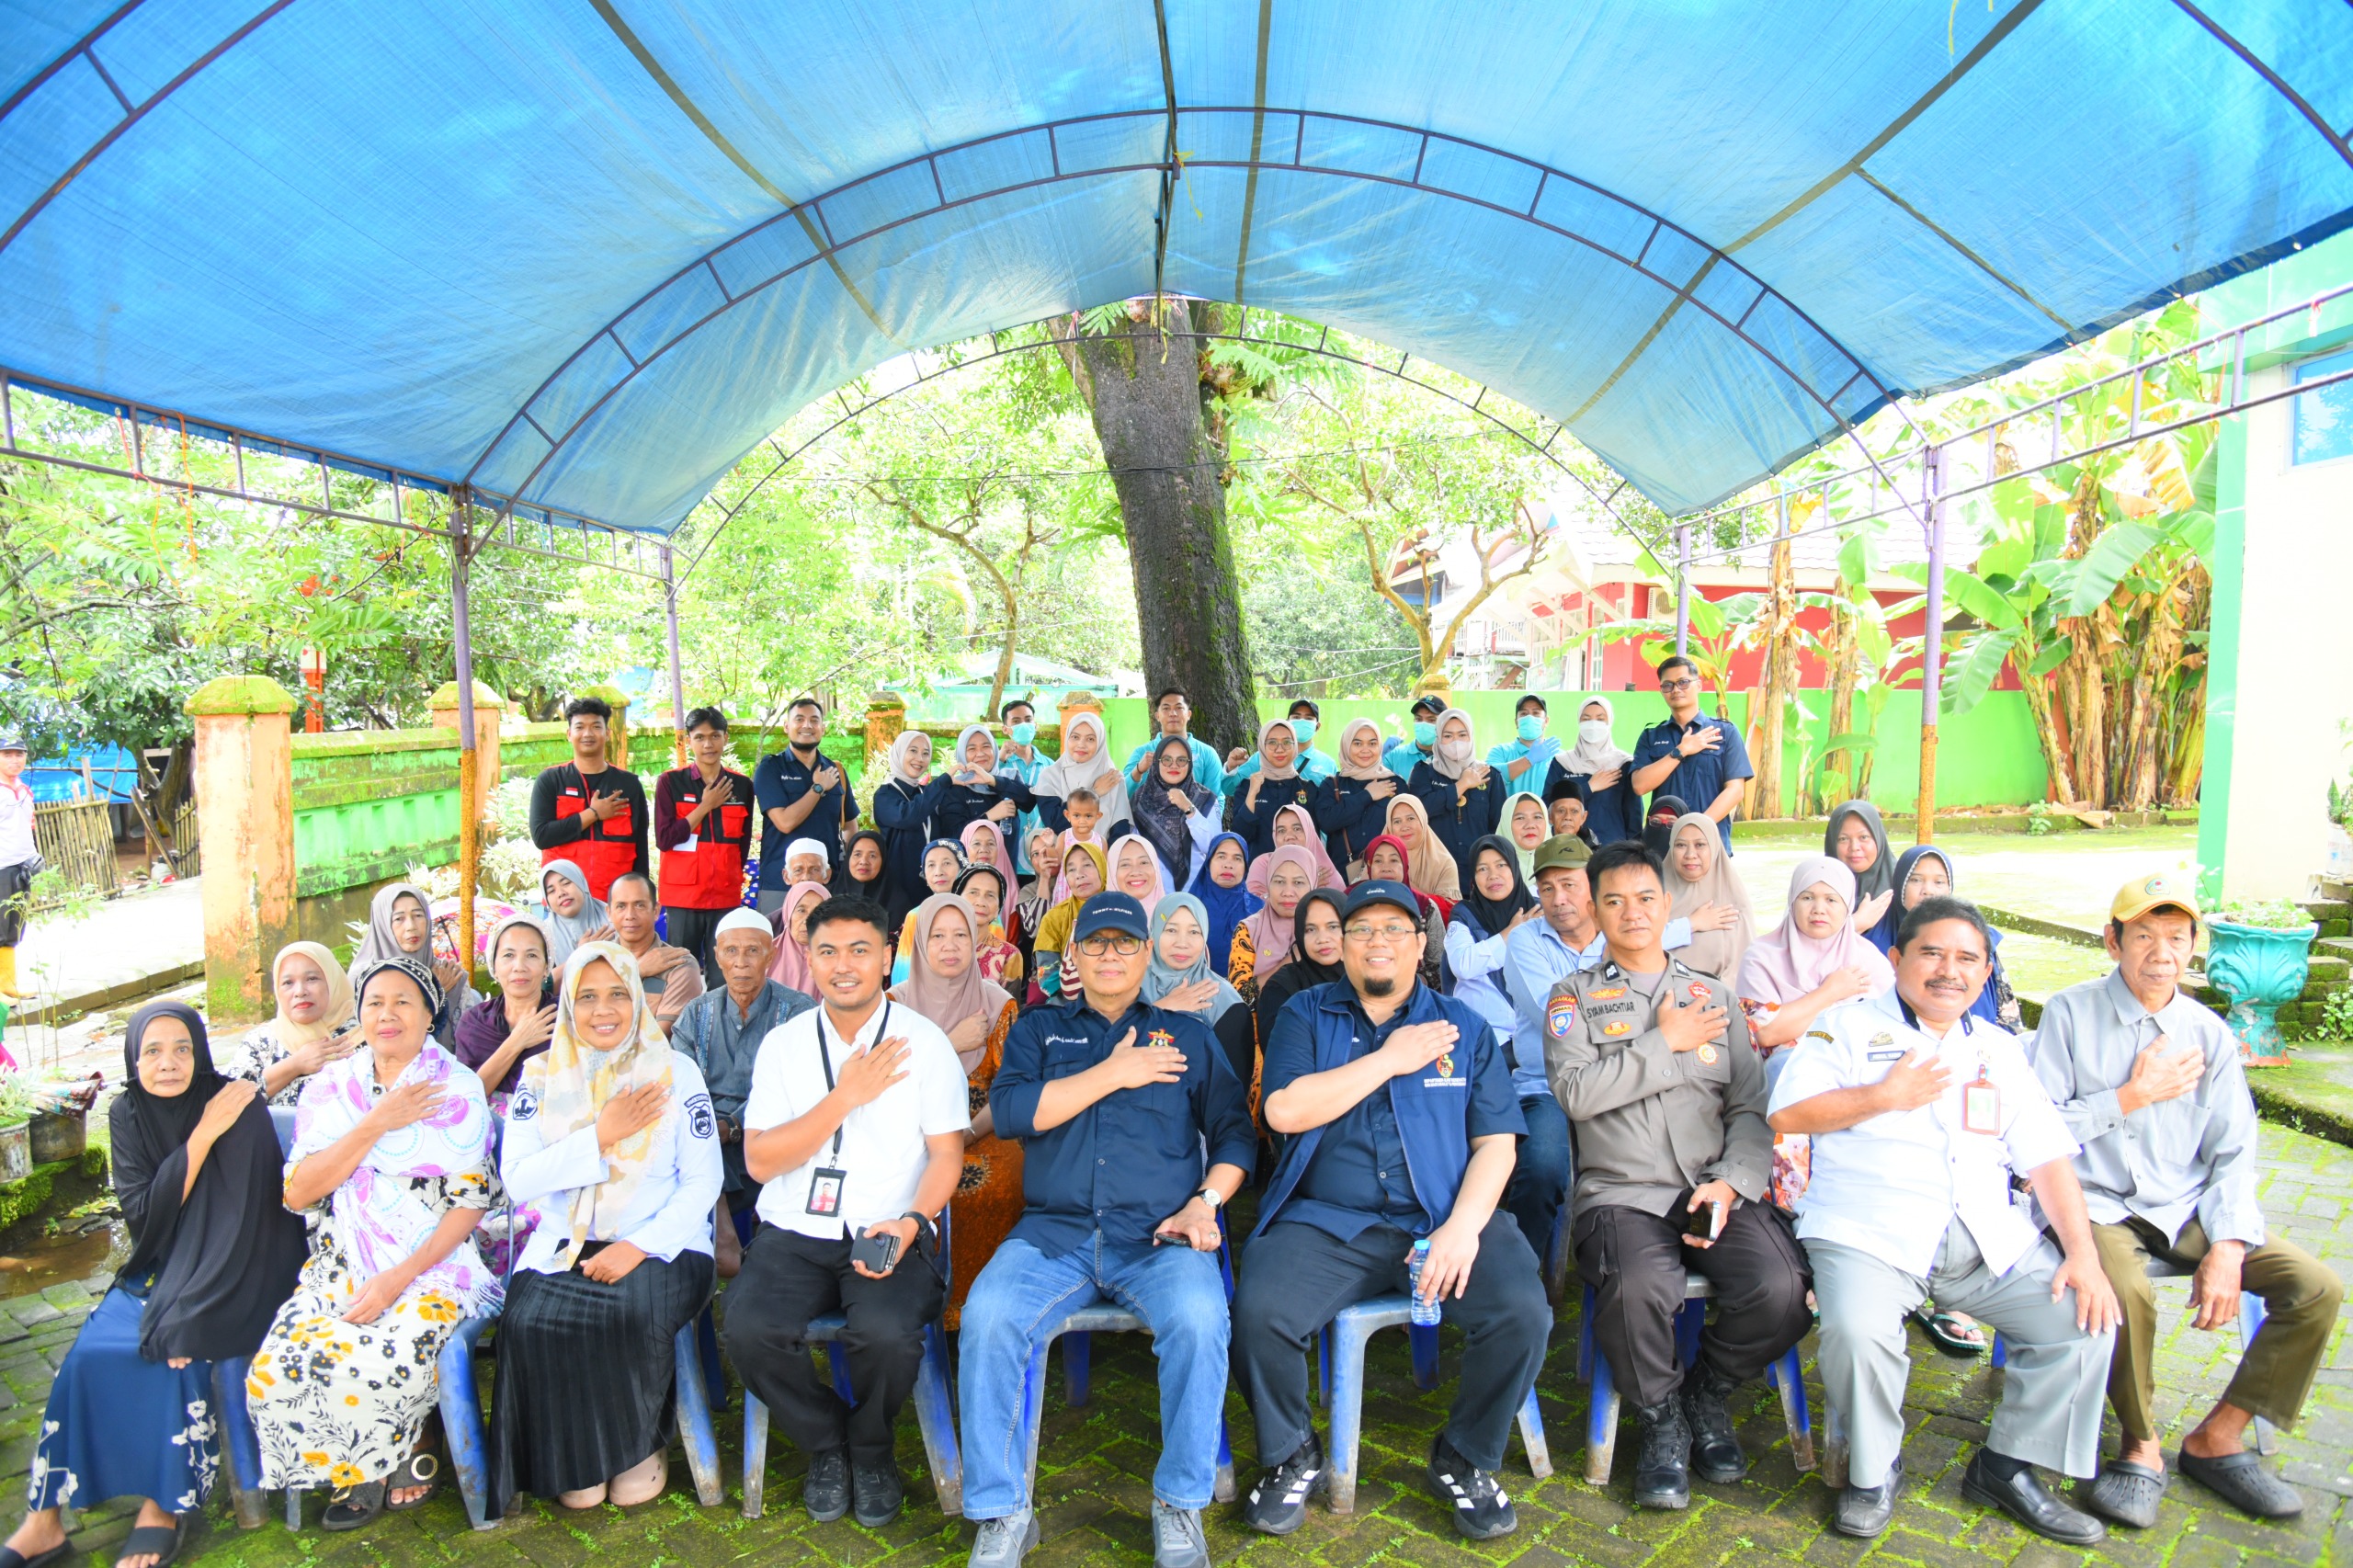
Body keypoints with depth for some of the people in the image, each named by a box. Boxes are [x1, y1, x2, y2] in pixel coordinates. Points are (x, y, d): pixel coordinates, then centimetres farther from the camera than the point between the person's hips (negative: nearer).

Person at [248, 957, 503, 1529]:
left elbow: (471, 1202, -5)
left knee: (381, 1365, -30)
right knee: (275, 1370, -21)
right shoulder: (331, 1087, 9)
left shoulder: (457, 1090, -1)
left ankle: (402, 1455, 5)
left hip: (432, 1267, -3)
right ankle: (363, 1468, 6)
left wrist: (399, 1279, -16)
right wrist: (375, 1125, -12)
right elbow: (297, 1192, -1)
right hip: (341, 1266, 4)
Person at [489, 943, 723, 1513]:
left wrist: (639, 1247, -15)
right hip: (563, 1247, 2)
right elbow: (516, 1179, -3)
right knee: (530, 1320, -27)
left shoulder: (676, 1071, 2)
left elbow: (703, 1180, -3)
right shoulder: (541, 1075, 8)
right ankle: (576, 1459, -1)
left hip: (658, 1246, -2)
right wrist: (600, 1136, -14)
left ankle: (639, 1442, -1)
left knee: (634, 1313, -31)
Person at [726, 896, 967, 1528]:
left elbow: (946, 1154, 1)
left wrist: (910, 1223, -18)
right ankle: (826, 1443, 7)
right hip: (795, 1232, 2)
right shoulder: (784, 1043, 7)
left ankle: (871, 1449, 7)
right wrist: (846, 1097, -11)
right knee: (748, 1329, -25)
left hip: (890, 1232, -2)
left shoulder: (923, 1042, 2)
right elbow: (760, 1161, -1)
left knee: (888, 1333, -30)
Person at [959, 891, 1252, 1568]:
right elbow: (1010, 1111, -1)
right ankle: (1002, 1511, -9)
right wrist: (1114, 1073, -3)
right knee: (987, 1317, -28)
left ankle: (1180, 1503, -9)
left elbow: (1233, 1131, 12)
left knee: (1198, 1317, -31)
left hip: (1158, 1234, 0)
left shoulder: (1187, 1034, 19)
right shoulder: (1039, 1029, 18)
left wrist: (1205, 1201, -6)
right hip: (1054, 1231, 1)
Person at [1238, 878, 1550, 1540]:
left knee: (1522, 1311, -24)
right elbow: (1284, 1111, -8)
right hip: (1325, 1224, -1)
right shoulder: (1305, 1015, 9)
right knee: (1259, 1311, -27)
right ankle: (1293, 1459, 5)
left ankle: (1465, 1459, 6)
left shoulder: (1464, 1027, 12)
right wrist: (1390, 1060, -8)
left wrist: (1464, 1225, -12)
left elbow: (1496, 1142, 5)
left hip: (1440, 1219, 1)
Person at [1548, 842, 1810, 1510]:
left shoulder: (1712, 993, 19)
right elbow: (1577, 1092, -8)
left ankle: (1705, 1392, 8)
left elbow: (1751, 1105, 11)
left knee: (1783, 1289, -26)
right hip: (1621, 1195, -2)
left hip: (1715, 1189, 3)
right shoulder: (1575, 996, 10)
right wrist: (1667, 1043, -4)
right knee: (1638, 1286, -34)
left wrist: (1732, 1181, -7)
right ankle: (1660, 1418, 0)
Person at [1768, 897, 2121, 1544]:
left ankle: (2008, 1466, 9)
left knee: (2085, 1317, -13)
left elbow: (2047, 1158, 12)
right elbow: (1785, 1113, -6)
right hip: (1868, 1237, -5)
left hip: (1989, 1241, 5)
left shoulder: (1999, 1050, 19)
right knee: (1857, 1331, -30)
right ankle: (1874, 1469, 0)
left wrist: (2083, 1252, -1)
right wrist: (1886, 1097, -10)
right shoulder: (1848, 1026, 5)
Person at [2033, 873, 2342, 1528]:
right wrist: (2132, 1096, -13)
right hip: (2097, 1204, -5)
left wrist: (2228, 1247, -11)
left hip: (2185, 1209, 5)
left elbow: (2233, 1155, 3)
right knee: (2127, 1293, -33)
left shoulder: (2210, 1035, 5)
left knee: (2317, 1286, -11)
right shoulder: (2070, 1014, -6)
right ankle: (2141, 1445, -5)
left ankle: (2217, 1439, 5)